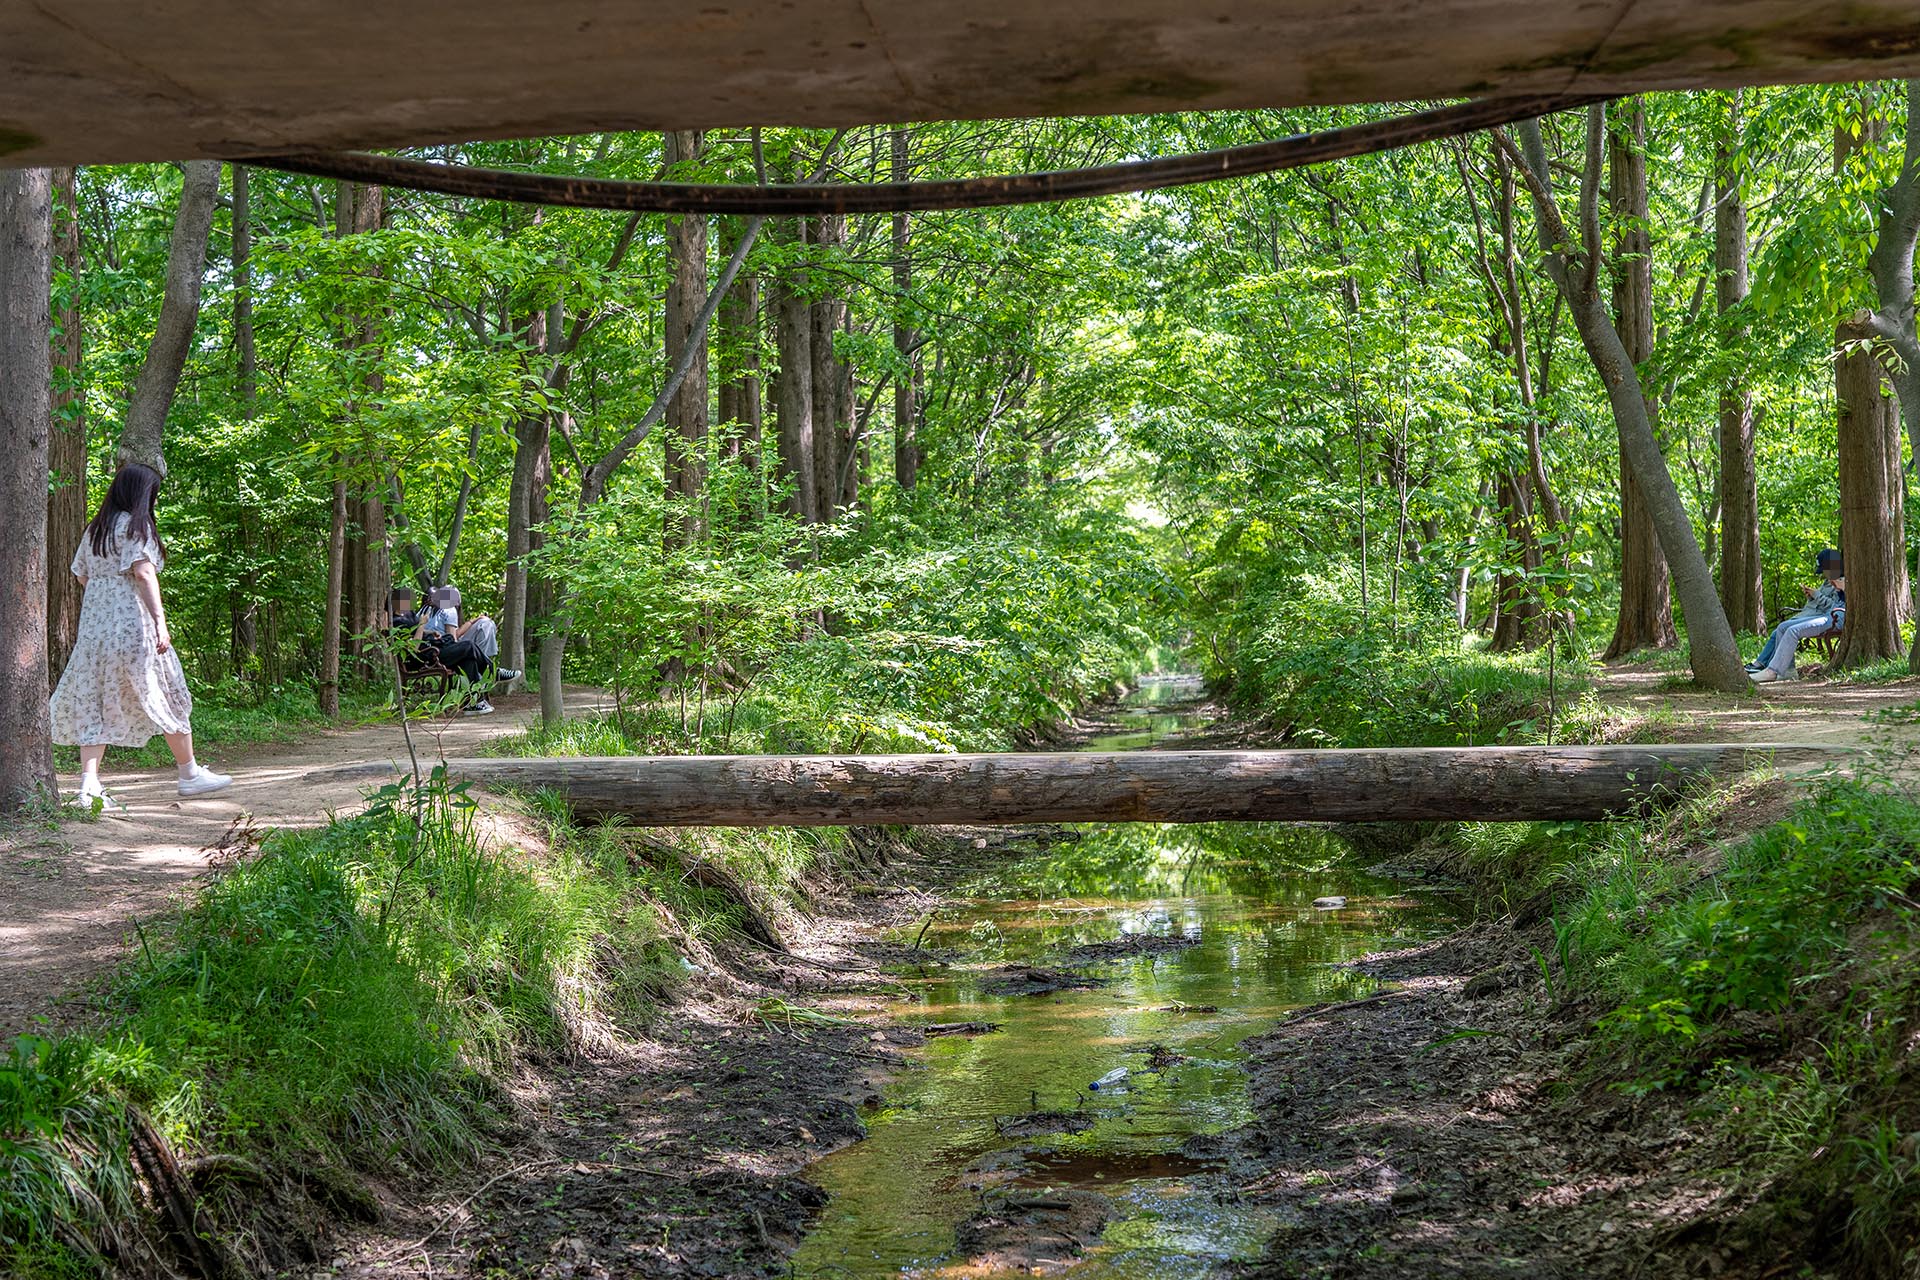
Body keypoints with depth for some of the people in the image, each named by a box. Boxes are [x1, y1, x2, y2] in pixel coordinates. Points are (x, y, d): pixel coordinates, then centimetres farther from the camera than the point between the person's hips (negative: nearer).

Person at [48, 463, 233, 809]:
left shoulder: (94, 529, 16)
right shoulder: (135, 526, -6)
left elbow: (82, 576, 18)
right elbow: (144, 572, -17)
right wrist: (160, 620, -23)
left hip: (94, 625, 7)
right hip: (131, 623, -7)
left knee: (95, 702, 3)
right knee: (166, 696, 5)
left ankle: (89, 782, -9)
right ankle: (190, 774, 14)